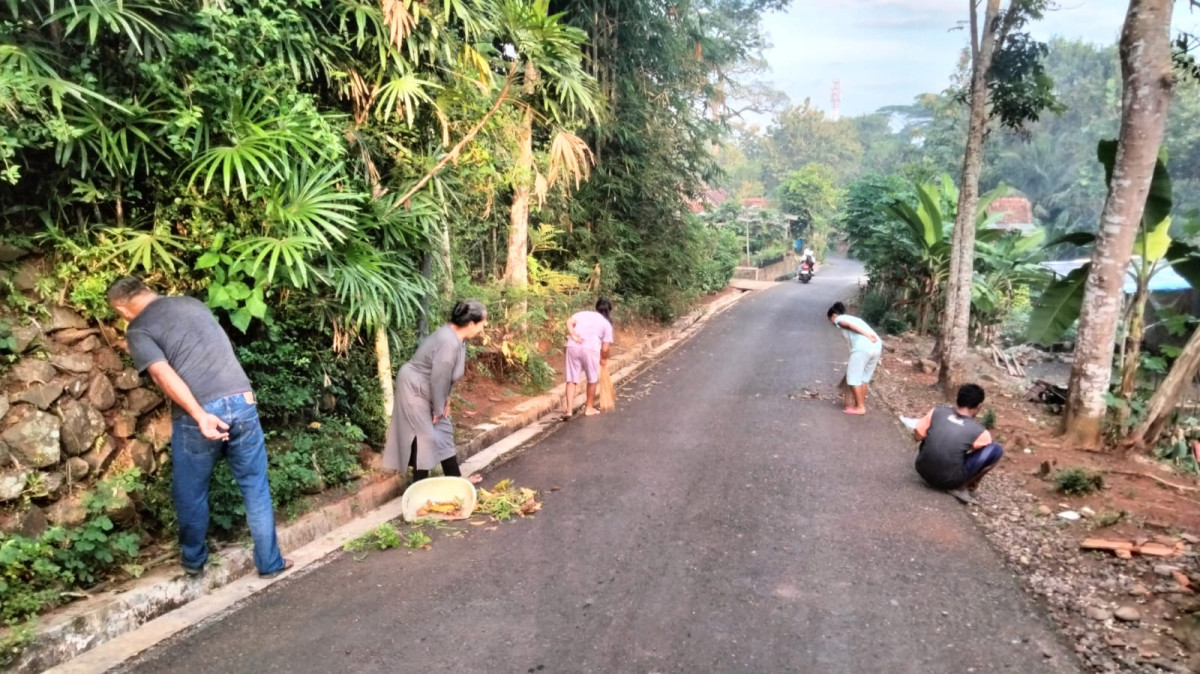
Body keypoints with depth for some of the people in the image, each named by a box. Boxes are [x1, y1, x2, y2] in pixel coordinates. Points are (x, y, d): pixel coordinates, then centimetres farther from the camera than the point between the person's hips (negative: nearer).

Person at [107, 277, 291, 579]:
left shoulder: (138, 331, 3)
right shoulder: (193, 303, 19)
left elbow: (165, 376, -12)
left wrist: (200, 416, -18)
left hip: (198, 415, -4)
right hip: (242, 402, 4)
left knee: (191, 493, 19)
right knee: (256, 489, 15)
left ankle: (194, 560, 36)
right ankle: (270, 563, 23)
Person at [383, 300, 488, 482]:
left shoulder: (456, 336, -1)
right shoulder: (449, 343, -32)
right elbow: (439, 378, -26)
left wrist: (445, 400, 7)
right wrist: (438, 408, -15)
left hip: (427, 389, 10)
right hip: (414, 388, -10)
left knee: (443, 430, 13)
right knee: (425, 436, -5)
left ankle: (455, 480, 23)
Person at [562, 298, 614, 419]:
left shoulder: (583, 313, 24)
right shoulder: (606, 323, 16)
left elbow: (569, 321, 2)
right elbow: (605, 348, 10)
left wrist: (573, 335, -6)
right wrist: (603, 359, 26)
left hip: (573, 346, 2)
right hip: (591, 349, -2)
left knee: (572, 379, 8)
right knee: (592, 379, 18)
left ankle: (568, 409, -1)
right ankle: (589, 408, 27)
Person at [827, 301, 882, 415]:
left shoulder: (839, 319, 13)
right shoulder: (853, 318, 35)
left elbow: (849, 325, -7)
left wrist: (866, 335, -16)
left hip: (863, 347, -8)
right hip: (877, 345, 8)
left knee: (853, 377, 4)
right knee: (864, 377, 20)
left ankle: (860, 407, 6)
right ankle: (861, 404, 27)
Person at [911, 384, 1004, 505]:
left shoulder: (937, 412, -2)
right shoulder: (980, 432, -6)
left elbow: (917, 436, 5)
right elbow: (985, 454, 12)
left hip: (923, 471, 4)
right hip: (948, 480, -4)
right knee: (997, 450, 2)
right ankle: (961, 487, 5)